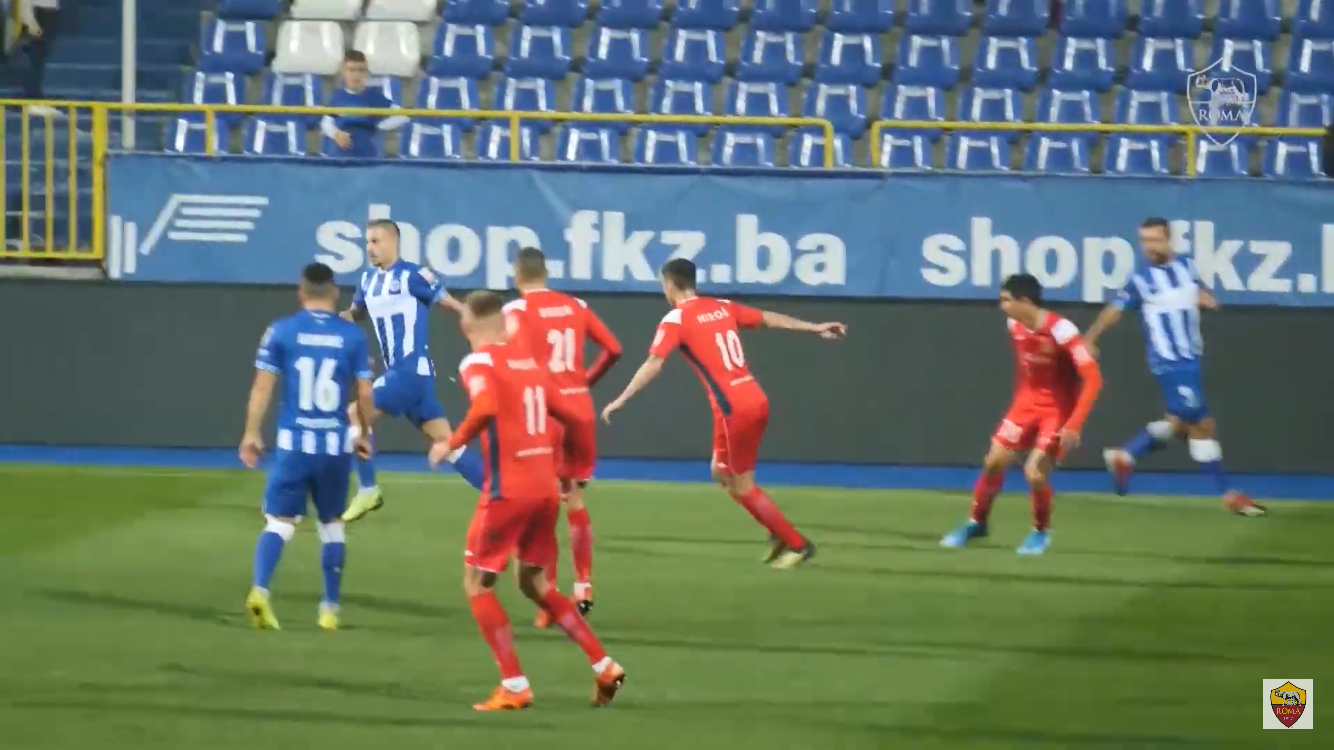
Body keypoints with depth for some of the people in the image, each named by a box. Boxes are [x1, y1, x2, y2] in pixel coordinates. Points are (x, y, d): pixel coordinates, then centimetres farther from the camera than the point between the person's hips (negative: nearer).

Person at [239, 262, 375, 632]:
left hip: (294, 443, -1)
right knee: (331, 524, 16)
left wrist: (251, 433, 5)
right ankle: (330, 608, 19)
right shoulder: (353, 336, 2)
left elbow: (263, 386, -3)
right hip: (336, 445, 1)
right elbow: (364, 394, 4)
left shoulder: (281, 331, -1)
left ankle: (260, 590, -23)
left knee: (280, 521, 0)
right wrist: (363, 434, 20)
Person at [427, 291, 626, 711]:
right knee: (533, 582, 22)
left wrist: (452, 444, -15)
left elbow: (485, 409, -28)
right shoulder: (529, 360, 12)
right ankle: (604, 667, 16)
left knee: (477, 584, 7)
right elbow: (569, 417, 14)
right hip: (545, 488, 7)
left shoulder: (478, 363, -8)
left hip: (507, 491, -7)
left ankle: (514, 687, 0)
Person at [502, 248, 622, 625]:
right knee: (574, 498, 18)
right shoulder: (576, 306, 9)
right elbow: (613, 349, 7)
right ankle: (584, 587, 15)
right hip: (580, 406, 4)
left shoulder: (518, 309, -6)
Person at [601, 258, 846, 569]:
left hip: (733, 409, -7)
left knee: (743, 487, 6)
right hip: (756, 401, 7)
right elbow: (770, 318, 17)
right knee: (722, 471, 22)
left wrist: (621, 399, -11)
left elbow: (653, 365, -13)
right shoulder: (722, 307, 12)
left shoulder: (676, 320, -6)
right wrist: (815, 328, 24)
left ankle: (797, 544, 7)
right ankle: (779, 534, 18)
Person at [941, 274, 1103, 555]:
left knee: (1034, 472, -15)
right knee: (994, 461, 4)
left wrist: (1073, 425, -31)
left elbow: (1093, 378, -28)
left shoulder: (1061, 331, -27)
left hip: (1058, 409, -6)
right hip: (1028, 402, 6)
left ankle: (1041, 531, 12)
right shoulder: (1014, 325, -5)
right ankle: (977, 523, 26)